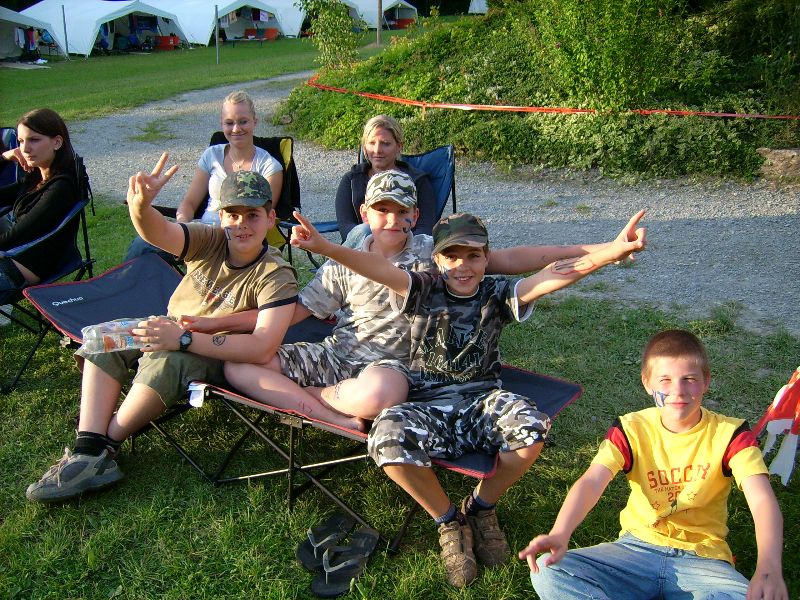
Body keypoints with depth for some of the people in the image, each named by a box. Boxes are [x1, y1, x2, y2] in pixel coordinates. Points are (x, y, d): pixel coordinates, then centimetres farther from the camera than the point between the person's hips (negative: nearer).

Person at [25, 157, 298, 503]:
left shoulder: (276, 277, -23)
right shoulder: (210, 241, -10)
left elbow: (263, 348, -34)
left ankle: (103, 449, -17)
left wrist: (183, 338, -38)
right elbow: (158, 233, -27)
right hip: (172, 331, 6)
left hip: (219, 356, -6)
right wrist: (141, 205, -53)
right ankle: (89, 448, -19)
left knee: (166, 362, -33)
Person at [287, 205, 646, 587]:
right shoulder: (423, 289, 1)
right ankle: (449, 522, -2)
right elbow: (378, 269, -19)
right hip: (426, 407, 0)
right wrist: (325, 248, -37)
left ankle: (481, 507, 3)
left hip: (482, 401, 1)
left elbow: (551, 277, -12)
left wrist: (612, 251, -27)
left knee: (531, 427, -30)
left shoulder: (496, 294, 4)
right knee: (386, 440, -32)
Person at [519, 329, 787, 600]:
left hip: (702, 559, -1)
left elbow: (762, 501, -19)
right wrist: (559, 534, -39)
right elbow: (591, 481, -19)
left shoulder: (730, 433, -5)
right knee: (548, 572, -21)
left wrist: (768, 568, -40)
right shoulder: (631, 429, -3)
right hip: (637, 546, 1)